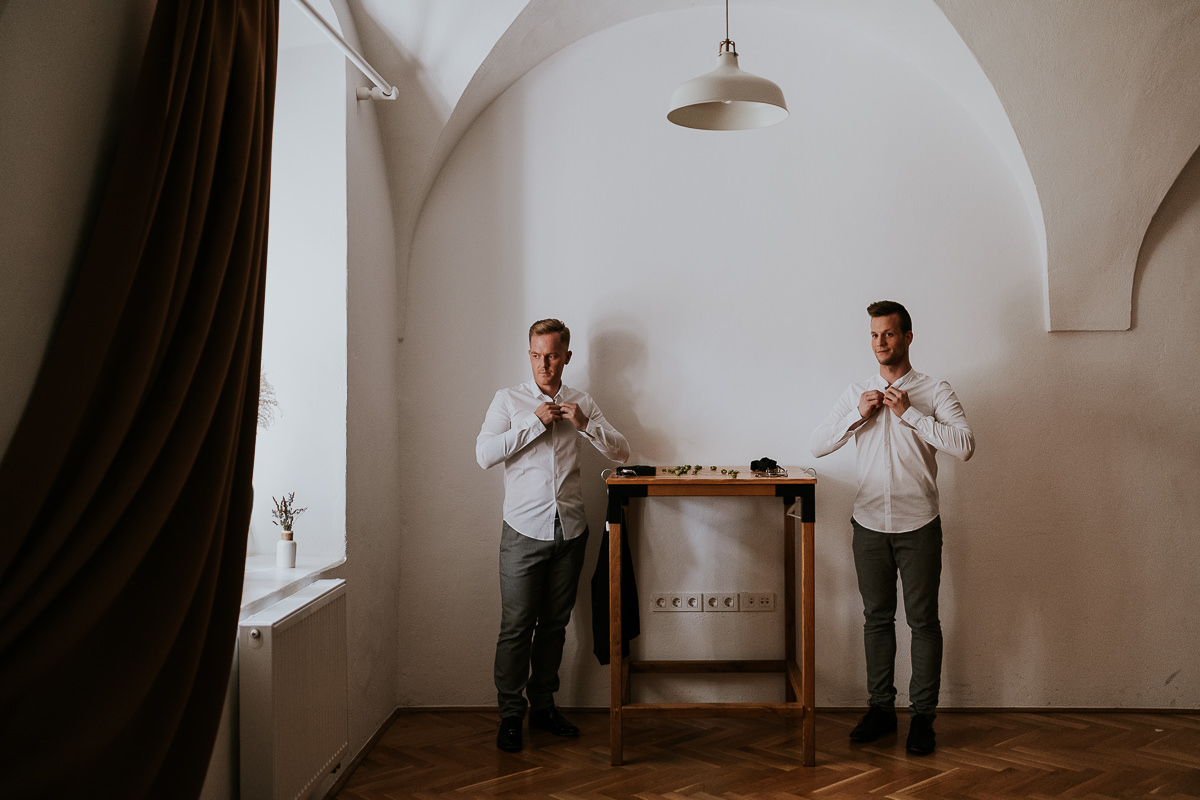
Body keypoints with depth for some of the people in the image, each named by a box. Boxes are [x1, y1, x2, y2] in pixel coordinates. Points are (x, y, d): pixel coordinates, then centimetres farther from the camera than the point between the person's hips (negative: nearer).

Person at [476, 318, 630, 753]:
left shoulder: (582, 403, 9)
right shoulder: (509, 400, 2)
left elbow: (621, 452, 4)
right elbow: (484, 454, -11)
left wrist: (584, 423, -12)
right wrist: (535, 423, -14)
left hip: (569, 530, 3)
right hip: (524, 531, -3)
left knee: (555, 624, 12)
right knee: (516, 627, -2)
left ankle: (543, 705, 26)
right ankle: (511, 714, 11)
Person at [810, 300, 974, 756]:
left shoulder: (935, 392, -2)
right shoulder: (857, 394, 9)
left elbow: (965, 446, -15)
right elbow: (818, 445, 5)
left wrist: (909, 413, -17)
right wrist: (859, 415, -9)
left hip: (918, 526, -3)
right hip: (869, 525, 3)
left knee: (923, 620, 3)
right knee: (877, 618, 12)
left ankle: (923, 716, 14)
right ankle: (881, 709, 23)